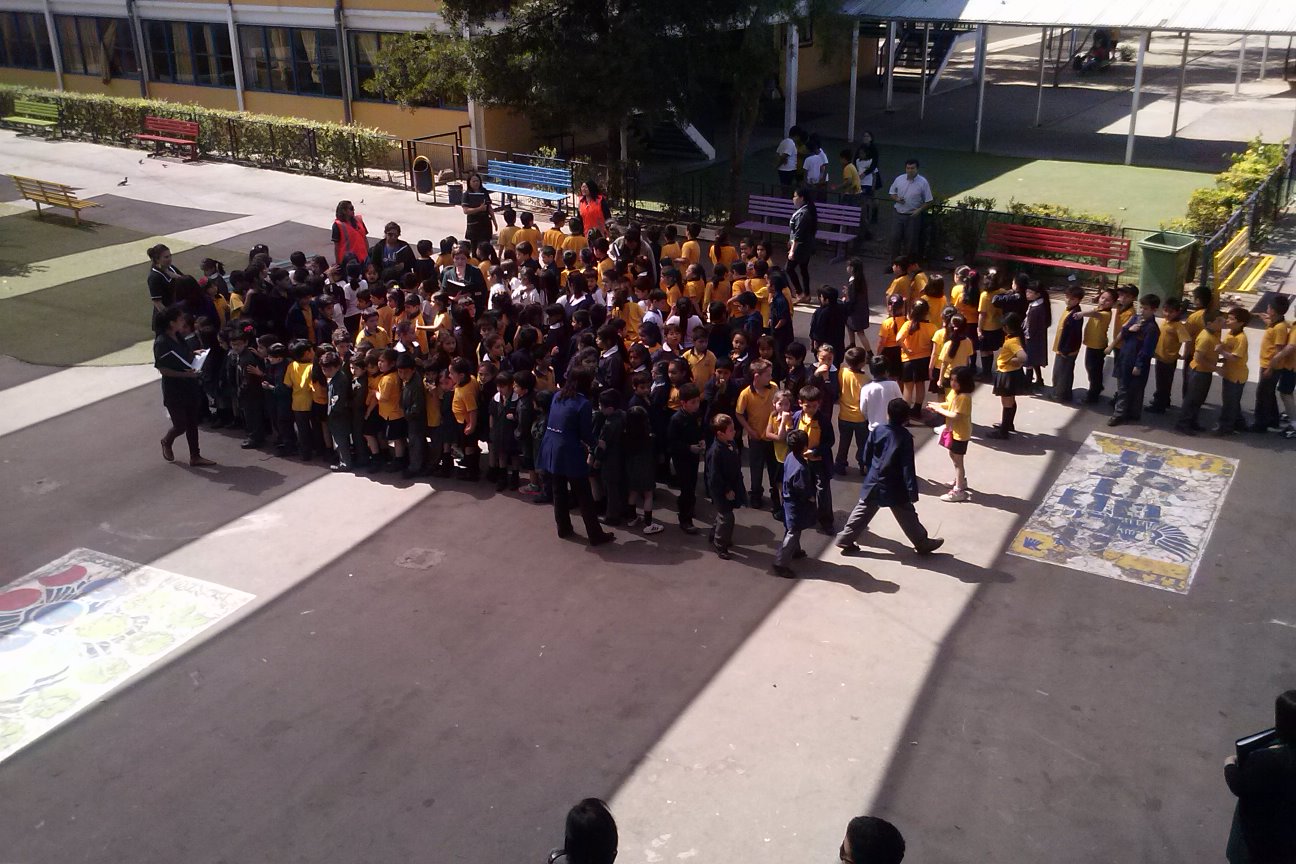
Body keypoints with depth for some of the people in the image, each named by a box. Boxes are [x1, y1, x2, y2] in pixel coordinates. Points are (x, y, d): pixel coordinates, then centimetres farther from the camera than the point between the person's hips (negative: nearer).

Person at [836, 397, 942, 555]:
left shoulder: (877, 431, -7)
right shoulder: (905, 437, -18)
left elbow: (867, 455, 5)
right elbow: (908, 467, -18)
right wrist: (912, 491, -13)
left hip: (873, 483, 4)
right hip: (895, 487, -4)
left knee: (863, 511, 16)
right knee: (907, 516, 11)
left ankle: (845, 539, 21)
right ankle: (923, 543, 25)